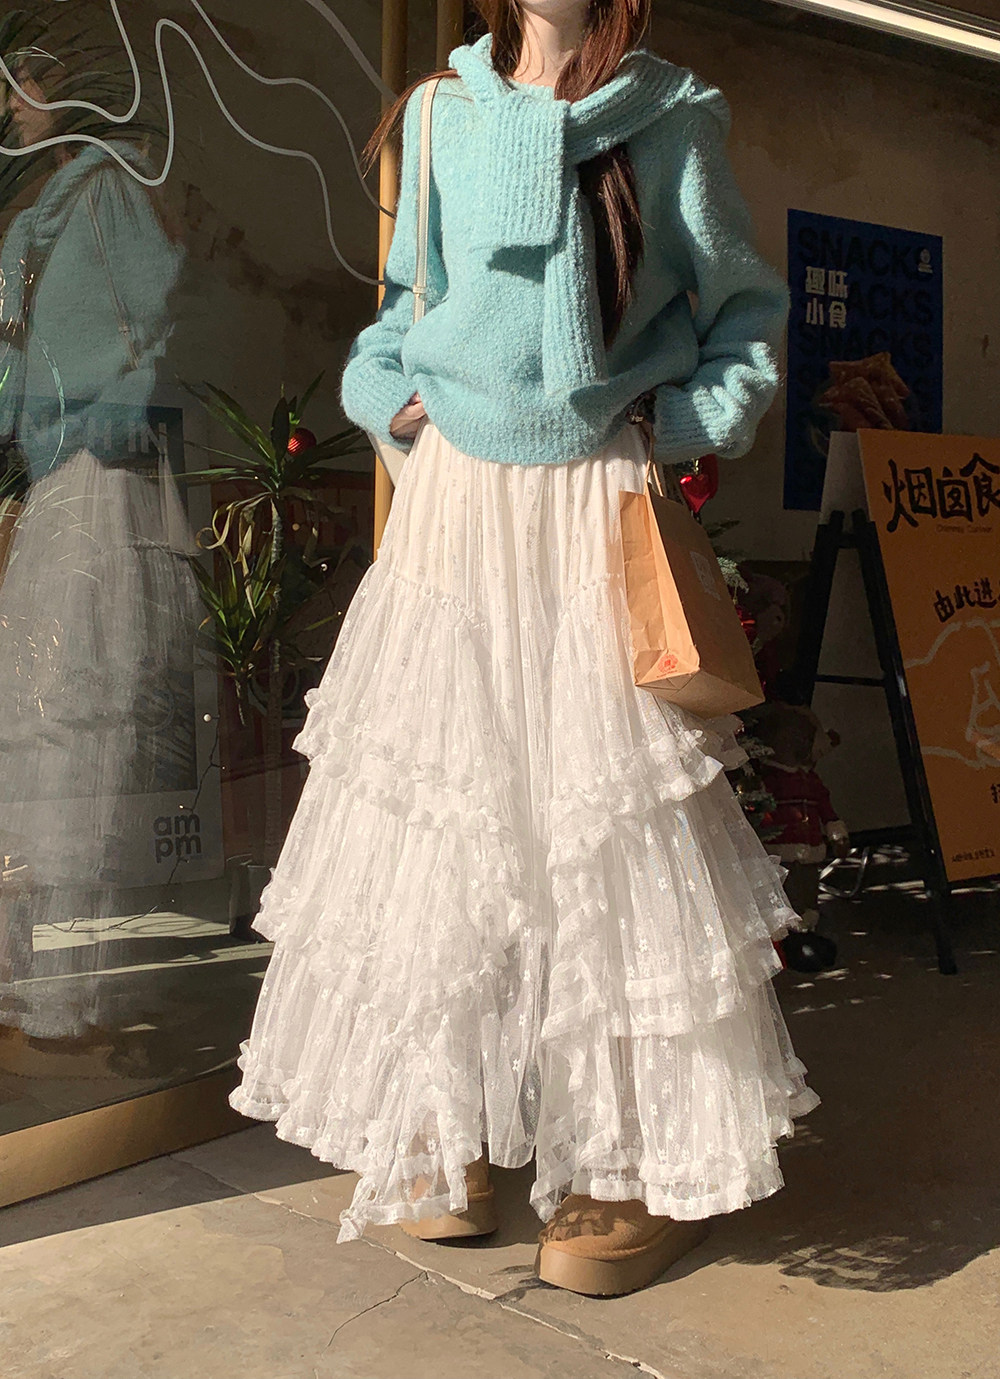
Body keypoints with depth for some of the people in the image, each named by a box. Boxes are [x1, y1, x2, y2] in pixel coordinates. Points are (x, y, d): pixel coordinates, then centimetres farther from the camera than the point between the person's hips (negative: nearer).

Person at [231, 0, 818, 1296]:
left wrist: (688, 427, -3)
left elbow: (744, 309, 10)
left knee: (605, 830, -2)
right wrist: (394, 392, 4)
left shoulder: (672, 120, 3)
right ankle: (446, 1140, 17)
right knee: (439, 813, 3)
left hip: (595, 513, -2)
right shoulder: (443, 115, 9)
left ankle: (642, 1167, 11)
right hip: (455, 506, 3)